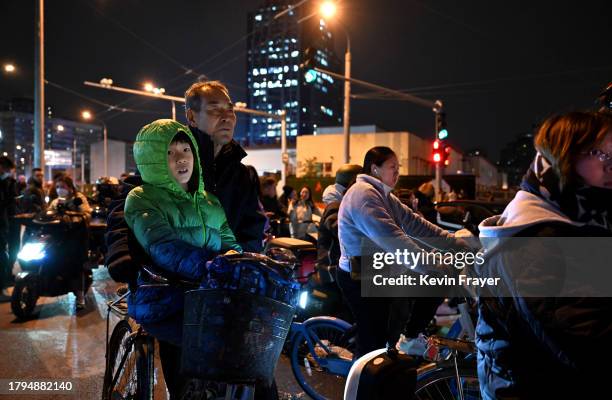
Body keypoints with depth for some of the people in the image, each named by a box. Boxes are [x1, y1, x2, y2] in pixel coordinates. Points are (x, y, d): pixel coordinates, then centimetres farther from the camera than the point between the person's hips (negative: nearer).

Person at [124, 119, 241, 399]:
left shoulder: (210, 202, 20)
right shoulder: (142, 199, 2)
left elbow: (228, 242, 9)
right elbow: (163, 248, -17)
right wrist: (209, 265, -34)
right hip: (165, 304, -5)